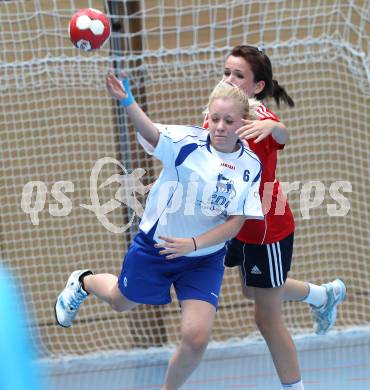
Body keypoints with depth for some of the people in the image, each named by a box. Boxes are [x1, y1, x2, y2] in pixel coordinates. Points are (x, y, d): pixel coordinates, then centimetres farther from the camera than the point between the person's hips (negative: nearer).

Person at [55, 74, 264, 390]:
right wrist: (128, 103, -62)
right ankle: (83, 283, 60)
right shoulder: (188, 142, -21)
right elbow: (151, 133, -41)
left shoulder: (250, 166, -11)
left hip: (204, 258, 2)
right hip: (154, 245, -1)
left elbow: (236, 222, -10)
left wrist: (193, 243, -25)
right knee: (121, 301, 24)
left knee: (196, 337, -10)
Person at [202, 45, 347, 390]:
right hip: (238, 223, 8)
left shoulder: (260, 118, -28)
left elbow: (282, 136, -52)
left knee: (267, 319, 0)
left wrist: (270, 126, -75)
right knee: (253, 291, 32)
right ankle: (324, 294, 57)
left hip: (267, 228, -8)